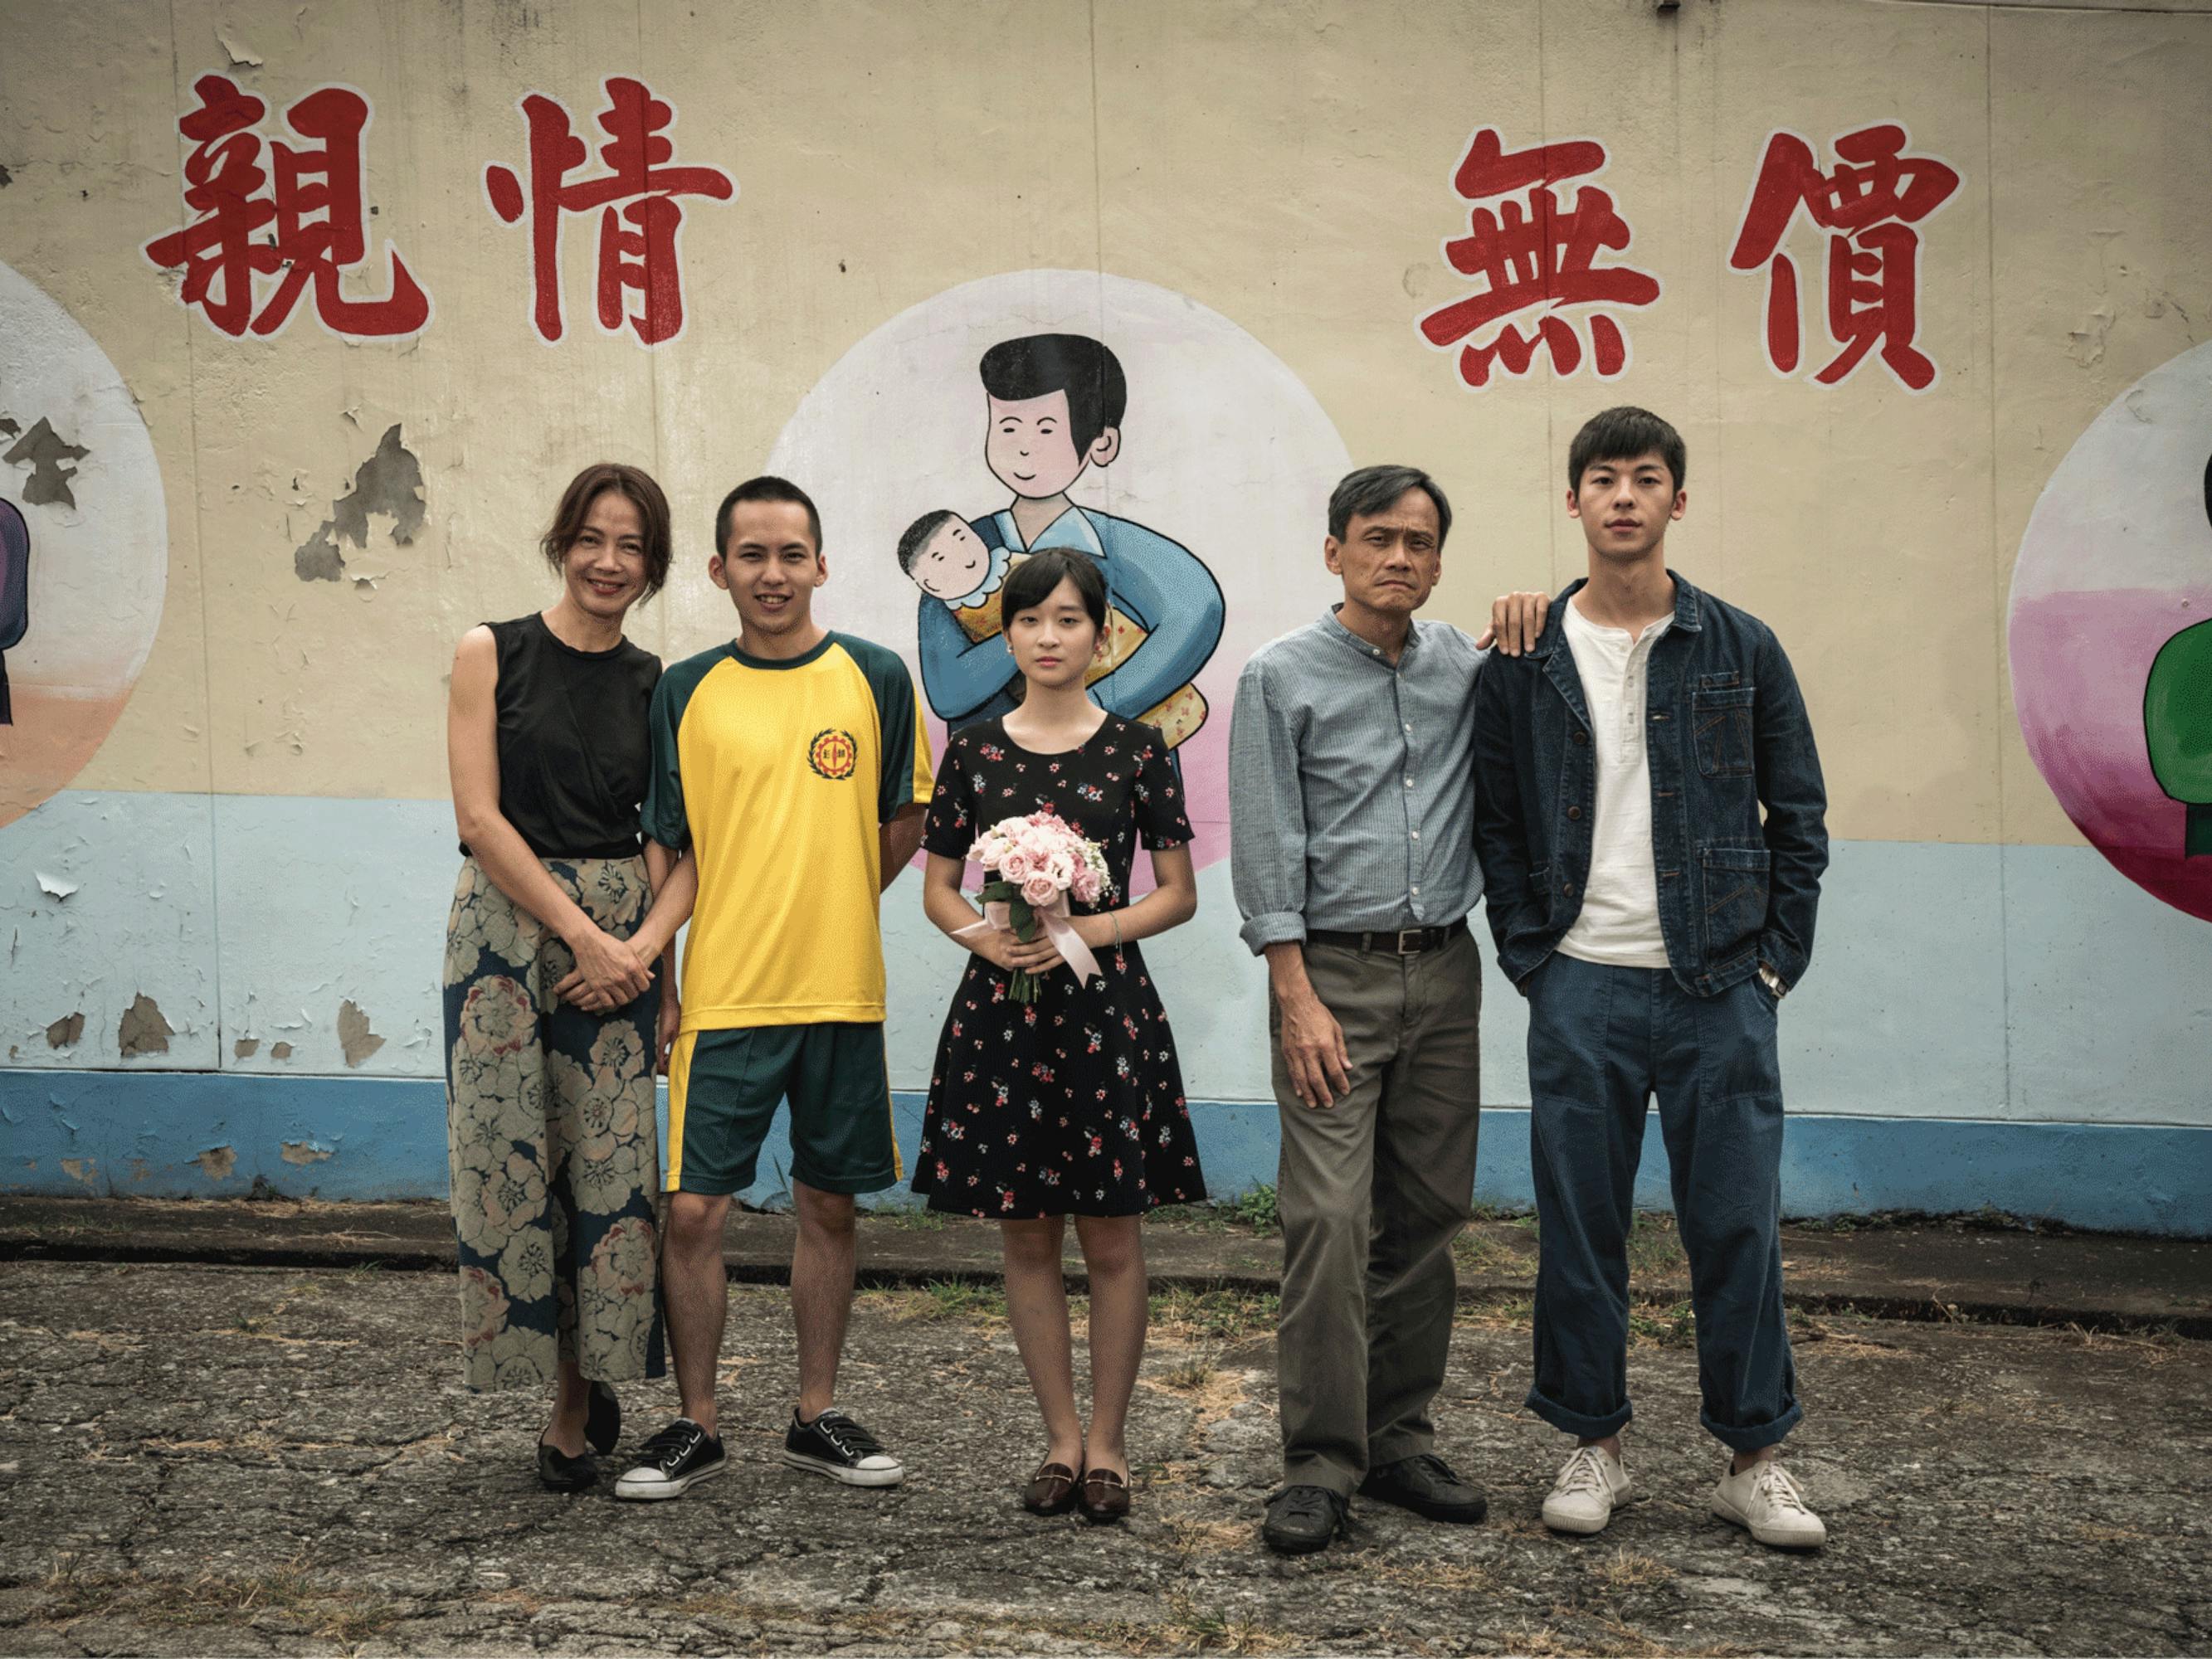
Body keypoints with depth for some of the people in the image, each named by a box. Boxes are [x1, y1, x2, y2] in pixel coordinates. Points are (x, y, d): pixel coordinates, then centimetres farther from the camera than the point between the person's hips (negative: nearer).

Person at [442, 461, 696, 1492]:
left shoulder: (655, 686, 9)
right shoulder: (491, 654, 2)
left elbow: (683, 846, 7)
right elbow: (480, 816, -6)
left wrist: (644, 945, -11)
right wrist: (583, 935, -11)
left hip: (622, 941, 2)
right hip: (505, 925, -2)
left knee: (611, 1164, -2)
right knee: (509, 1155, -3)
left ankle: (578, 1405, 13)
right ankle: (579, 1394, 12)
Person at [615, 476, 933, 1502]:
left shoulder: (875, 678, 2)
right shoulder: (685, 693, 3)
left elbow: (907, 822, 8)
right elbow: (670, 850, 6)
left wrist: (829, 905, 0)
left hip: (841, 990, 1)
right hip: (721, 993, 0)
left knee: (828, 1205, 10)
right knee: (692, 1209, -2)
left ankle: (816, 1418, 24)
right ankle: (696, 1426, 15)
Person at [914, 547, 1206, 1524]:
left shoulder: (1137, 749, 1)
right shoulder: (974, 749, 5)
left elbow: (1179, 894, 2)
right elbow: (938, 887, 9)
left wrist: (1091, 930, -13)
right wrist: (985, 937, -11)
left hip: (1104, 1002, -2)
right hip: (1001, 1004, 2)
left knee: (1110, 1233, 1)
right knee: (1025, 1233, 7)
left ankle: (1108, 1444, 15)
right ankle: (1061, 1437, 19)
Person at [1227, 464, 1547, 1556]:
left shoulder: (1465, 667, 11)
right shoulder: (1282, 677, 0)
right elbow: (1266, 850, -5)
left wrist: (1534, 629, 4)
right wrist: (1297, 995, -13)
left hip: (1444, 973, 5)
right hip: (1333, 974, -4)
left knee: (1428, 1215, 8)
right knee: (1330, 1218, -10)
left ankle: (1398, 1438, 19)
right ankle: (1322, 1463, -2)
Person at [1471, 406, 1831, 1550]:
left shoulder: (1742, 651, 5)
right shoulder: (1522, 663, 5)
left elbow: (1798, 816, 8)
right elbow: (1495, 823, 9)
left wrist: (1776, 960, 1)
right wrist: (1528, 958, 1)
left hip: (1721, 988, 0)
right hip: (1581, 989, 0)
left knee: (1735, 1222, 3)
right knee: (1579, 1226, 6)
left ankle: (1754, 1458, 17)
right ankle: (1593, 1445, 20)